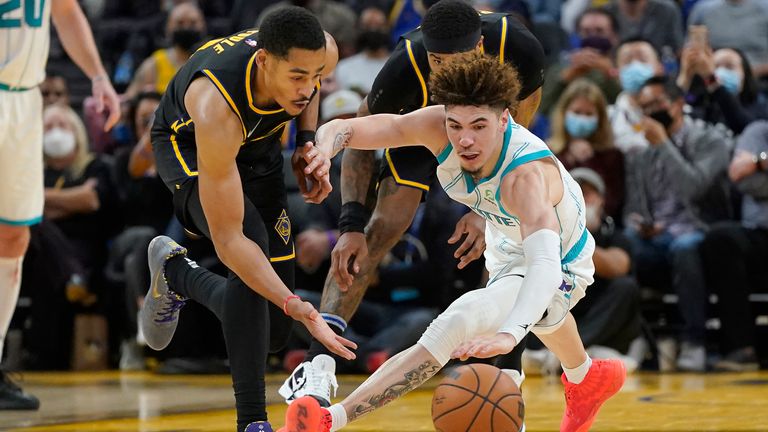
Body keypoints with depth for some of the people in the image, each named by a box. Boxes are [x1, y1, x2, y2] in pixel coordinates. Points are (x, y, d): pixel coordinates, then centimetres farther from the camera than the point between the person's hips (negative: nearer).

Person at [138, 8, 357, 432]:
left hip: (258, 144, 5)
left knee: (273, 330, 1)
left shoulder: (322, 53, -29)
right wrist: (295, 306, -51)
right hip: (188, 146, -5)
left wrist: (307, 143, -13)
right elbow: (228, 239, -42)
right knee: (254, 244, -35)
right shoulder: (216, 108, -44)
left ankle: (175, 273, 31)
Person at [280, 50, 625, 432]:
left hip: (561, 268, -8)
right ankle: (586, 380, 73)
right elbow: (343, 128, -31)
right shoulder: (439, 126, -29)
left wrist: (509, 334, -75)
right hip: (506, 243, 8)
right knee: (544, 315, 39)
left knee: (455, 327, -31)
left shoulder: (527, 176, -44)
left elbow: (546, 264, -58)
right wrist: (322, 151, -56)